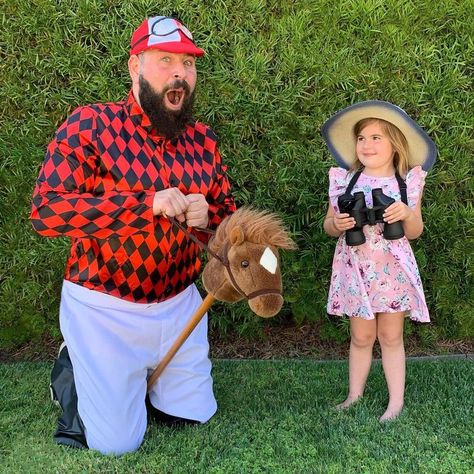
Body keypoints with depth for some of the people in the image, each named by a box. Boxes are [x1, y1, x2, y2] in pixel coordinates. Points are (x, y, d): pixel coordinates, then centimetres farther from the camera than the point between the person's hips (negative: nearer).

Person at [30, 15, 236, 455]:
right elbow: (46, 211, -25)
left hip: (180, 304, 6)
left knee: (195, 415, 18)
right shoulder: (90, 125, -15)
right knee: (115, 442, 4)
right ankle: (71, 371, 31)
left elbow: (229, 215, 9)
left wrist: (205, 216, -17)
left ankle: (132, 379, 41)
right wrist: (148, 204, -32)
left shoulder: (202, 138, 1)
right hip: (106, 308, -5)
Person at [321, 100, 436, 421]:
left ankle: (396, 402, 18)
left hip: (392, 270, -1)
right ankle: (355, 396, 24)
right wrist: (336, 224, -15)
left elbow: (415, 232, 4)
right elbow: (328, 224, 8)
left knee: (390, 336, 6)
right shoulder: (344, 180, 0)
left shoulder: (409, 181, -1)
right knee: (361, 337, 9)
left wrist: (407, 214, -17)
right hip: (356, 269, 1)